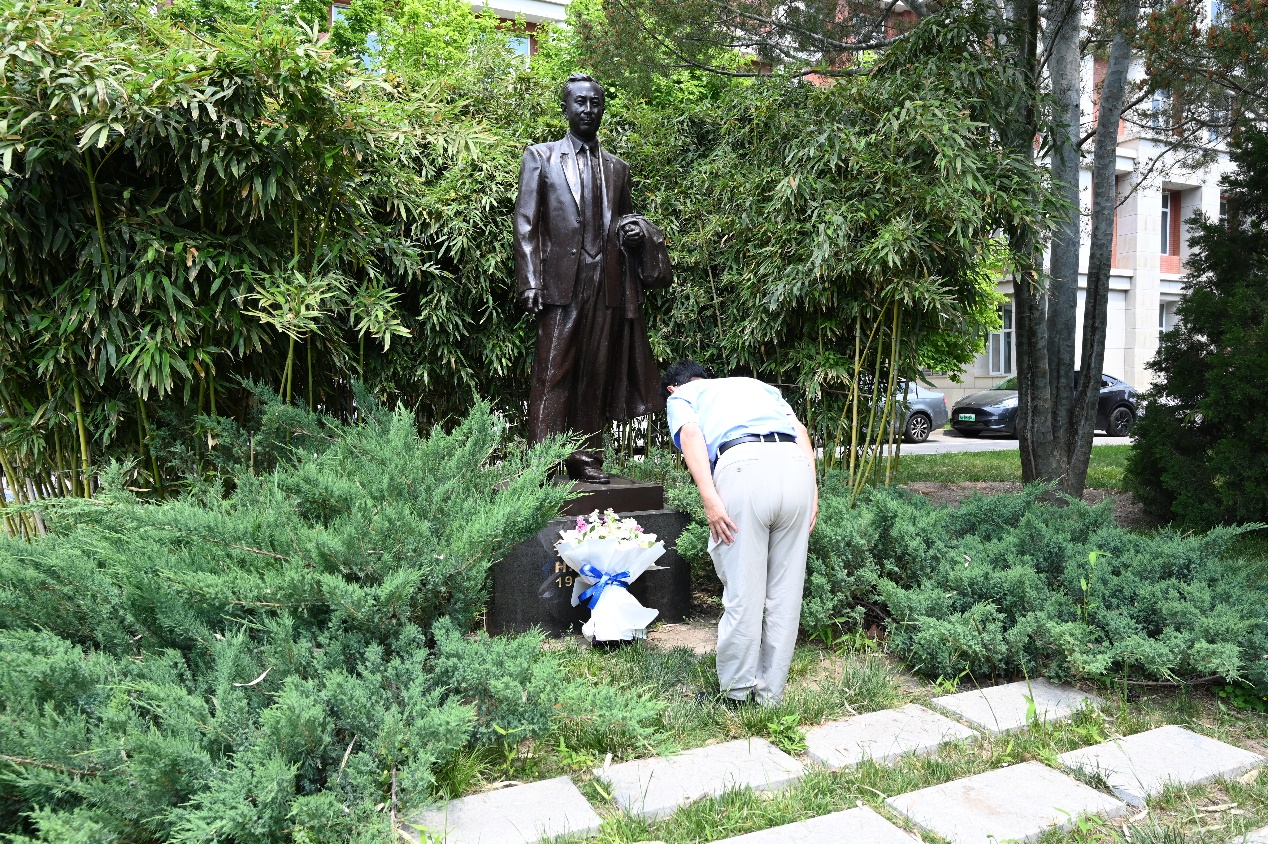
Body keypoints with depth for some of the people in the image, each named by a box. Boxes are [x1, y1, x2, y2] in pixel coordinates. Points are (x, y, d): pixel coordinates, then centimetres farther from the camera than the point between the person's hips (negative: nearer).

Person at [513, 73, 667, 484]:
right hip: (562, 281, -4)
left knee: (598, 374, 3)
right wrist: (531, 282, -8)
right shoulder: (540, 157, 10)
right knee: (553, 373, -7)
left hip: (609, 284, 4)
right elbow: (525, 224, 3)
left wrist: (635, 235, 3)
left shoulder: (617, 168, 21)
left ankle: (586, 457, 10)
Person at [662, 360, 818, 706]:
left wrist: (710, 500, -8)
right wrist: (812, 491, 13)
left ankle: (735, 692, 18)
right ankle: (771, 692, 23)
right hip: (796, 467, 5)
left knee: (742, 593, 6)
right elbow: (800, 430, 21)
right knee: (785, 593, 12)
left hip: (742, 468, -4)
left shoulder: (679, 397, 25)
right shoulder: (753, 383, 38)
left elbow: (691, 434, 1)